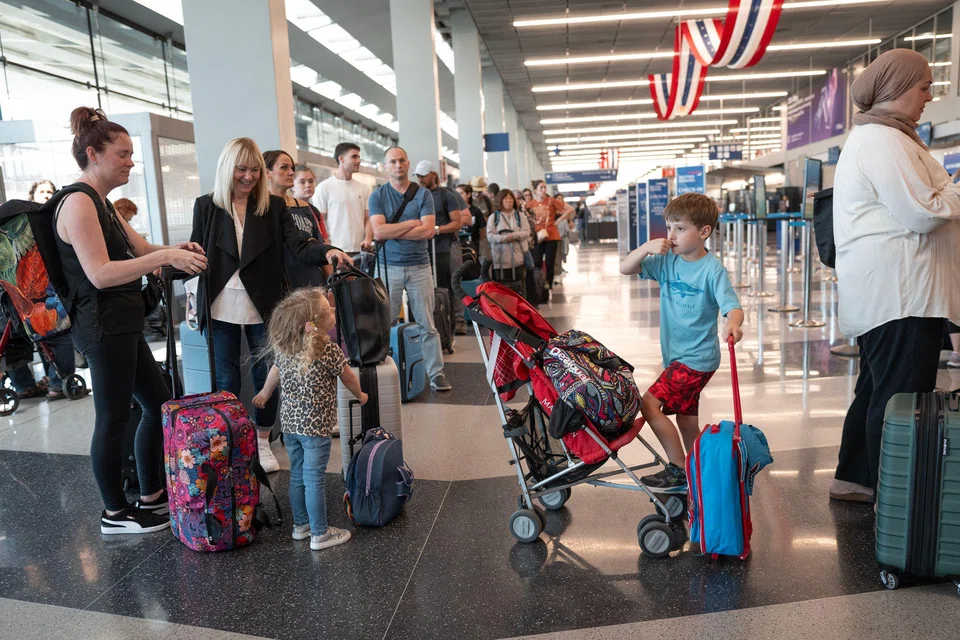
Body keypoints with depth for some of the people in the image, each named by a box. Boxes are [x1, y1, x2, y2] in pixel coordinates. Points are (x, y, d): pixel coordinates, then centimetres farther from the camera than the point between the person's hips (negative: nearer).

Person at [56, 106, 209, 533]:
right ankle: (115, 513, 16)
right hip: (103, 326, -10)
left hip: (121, 325, 10)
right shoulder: (78, 203, -15)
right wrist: (166, 257, -28)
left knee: (159, 403, 15)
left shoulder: (102, 204, 15)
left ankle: (152, 496, 27)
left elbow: (141, 250, 18)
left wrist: (176, 250, -2)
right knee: (114, 418, 0)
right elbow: (100, 274, -24)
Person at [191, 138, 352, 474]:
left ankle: (263, 442, 27)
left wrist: (326, 251, -30)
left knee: (266, 377, 9)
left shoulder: (274, 206, 1)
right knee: (226, 381, 9)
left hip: (263, 308, 0)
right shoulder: (206, 206, 3)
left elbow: (297, 244, -10)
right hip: (222, 309, 0)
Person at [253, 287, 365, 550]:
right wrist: (360, 396, 16)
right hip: (315, 425, -7)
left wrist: (265, 393, 37)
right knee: (314, 480, 2)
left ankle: (300, 525, 33)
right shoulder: (328, 350, -19)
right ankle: (319, 534, 13)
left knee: (297, 475, 18)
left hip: (290, 421, 7)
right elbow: (349, 378, -5)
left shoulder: (282, 348, -1)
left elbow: (275, 371, 18)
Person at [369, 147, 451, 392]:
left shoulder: (423, 194, 5)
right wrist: (413, 223, -7)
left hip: (419, 266, 1)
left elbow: (428, 231, -8)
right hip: (389, 267, 0)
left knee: (427, 324, 3)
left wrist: (392, 232, -9)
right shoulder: (378, 195, 4)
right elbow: (378, 232, -10)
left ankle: (436, 373, 9)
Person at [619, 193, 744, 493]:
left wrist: (733, 324, -46)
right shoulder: (666, 262, 3)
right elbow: (625, 268, 2)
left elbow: (733, 306, -23)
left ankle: (679, 470, 0)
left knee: (649, 404, -14)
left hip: (697, 358, -7)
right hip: (677, 356, 7)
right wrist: (647, 248, -15)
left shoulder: (712, 269, -15)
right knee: (687, 422, 16)